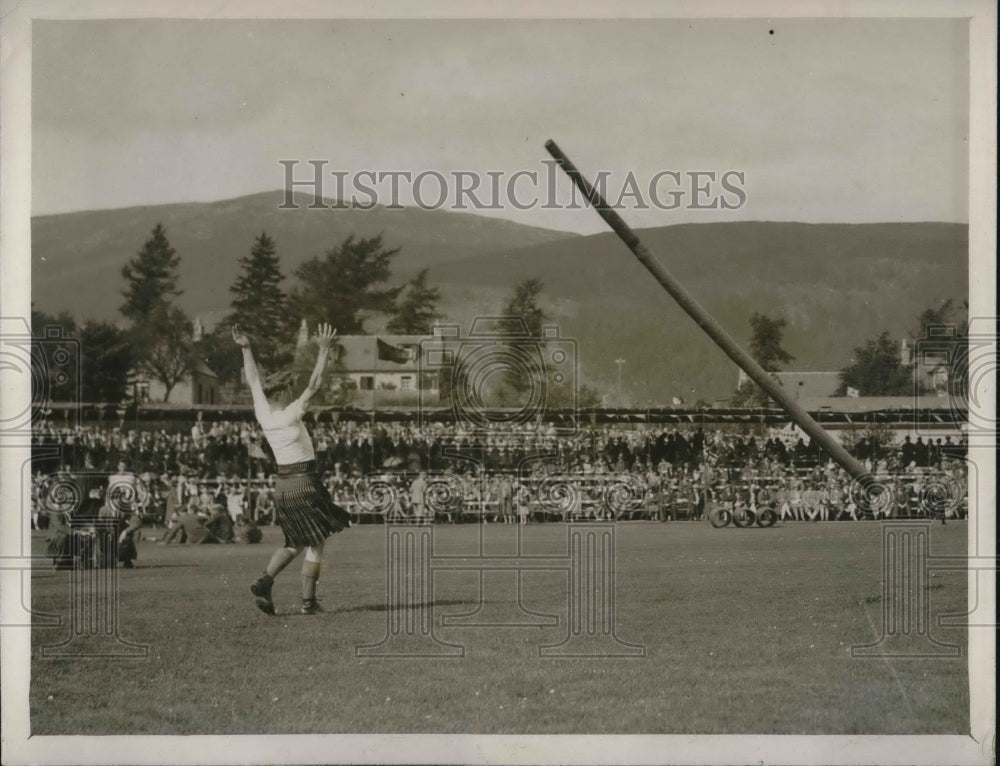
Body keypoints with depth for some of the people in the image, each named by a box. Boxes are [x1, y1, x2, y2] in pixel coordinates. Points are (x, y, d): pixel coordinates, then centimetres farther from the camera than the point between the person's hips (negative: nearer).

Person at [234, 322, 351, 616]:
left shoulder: (263, 415, 0)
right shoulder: (291, 415, -15)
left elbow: (254, 381, 10)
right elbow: (314, 383, -18)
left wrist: (246, 349, 14)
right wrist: (323, 349, -17)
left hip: (282, 486, 7)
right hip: (305, 483, -7)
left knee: (294, 544, 17)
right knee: (316, 543, 3)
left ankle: (264, 581, -4)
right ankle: (308, 600, -1)